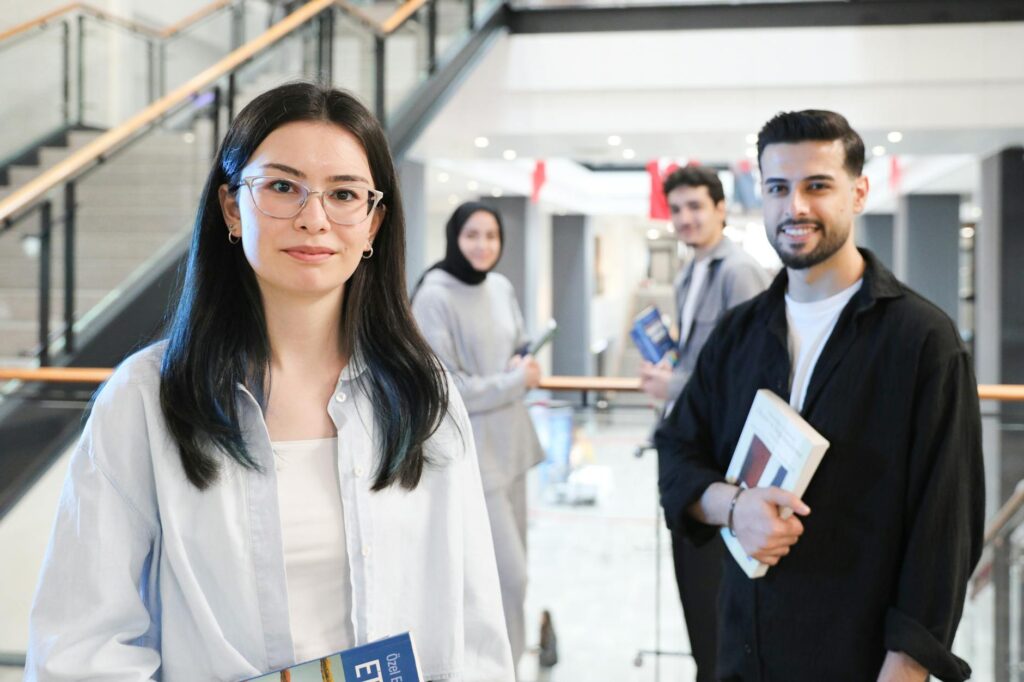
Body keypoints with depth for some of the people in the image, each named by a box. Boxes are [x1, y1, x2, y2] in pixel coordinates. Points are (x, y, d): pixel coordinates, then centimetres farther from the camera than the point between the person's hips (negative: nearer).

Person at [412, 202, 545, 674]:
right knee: (507, 573, -9)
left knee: (507, 565, 15)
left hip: (509, 443, 8)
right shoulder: (434, 298, -15)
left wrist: (524, 367, -3)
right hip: (469, 451, -8)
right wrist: (516, 382, -11)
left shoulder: (501, 288, 7)